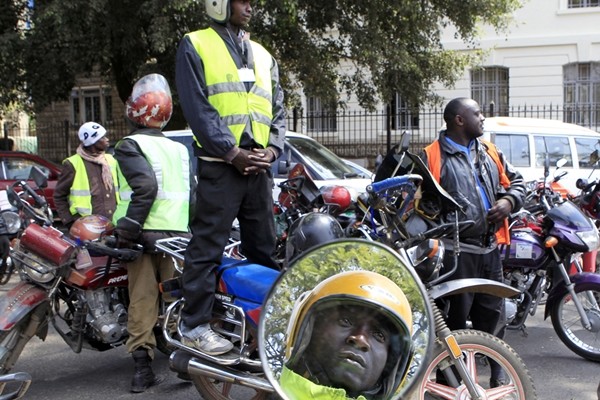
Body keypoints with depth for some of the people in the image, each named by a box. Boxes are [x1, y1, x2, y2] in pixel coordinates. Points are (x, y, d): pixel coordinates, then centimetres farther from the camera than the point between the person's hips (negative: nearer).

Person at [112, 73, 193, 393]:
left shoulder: (130, 145, -3)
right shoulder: (179, 149, 16)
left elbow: (145, 186, -18)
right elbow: (191, 192, 14)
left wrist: (126, 228, -16)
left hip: (144, 234, -4)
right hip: (178, 234, 4)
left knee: (142, 300, -1)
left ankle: (143, 367, -1)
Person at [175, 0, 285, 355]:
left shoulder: (263, 55, 20)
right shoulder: (195, 46, 2)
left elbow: (278, 111, 18)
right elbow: (197, 106, -8)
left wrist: (271, 150, -1)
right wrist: (232, 152, -15)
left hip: (259, 167, 6)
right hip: (219, 165, -6)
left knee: (265, 248, 11)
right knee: (208, 246, -6)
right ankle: (195, 325, -1)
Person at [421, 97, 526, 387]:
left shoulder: (489, 151, 15)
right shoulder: (433, 156, -5)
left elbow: (515, 180, 22)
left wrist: (509, 201, 1)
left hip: (490, 247, 7)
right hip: (456, 250, -6)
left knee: (489, 312, 17)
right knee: (454, 317, 0)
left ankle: (494, 373, 32)